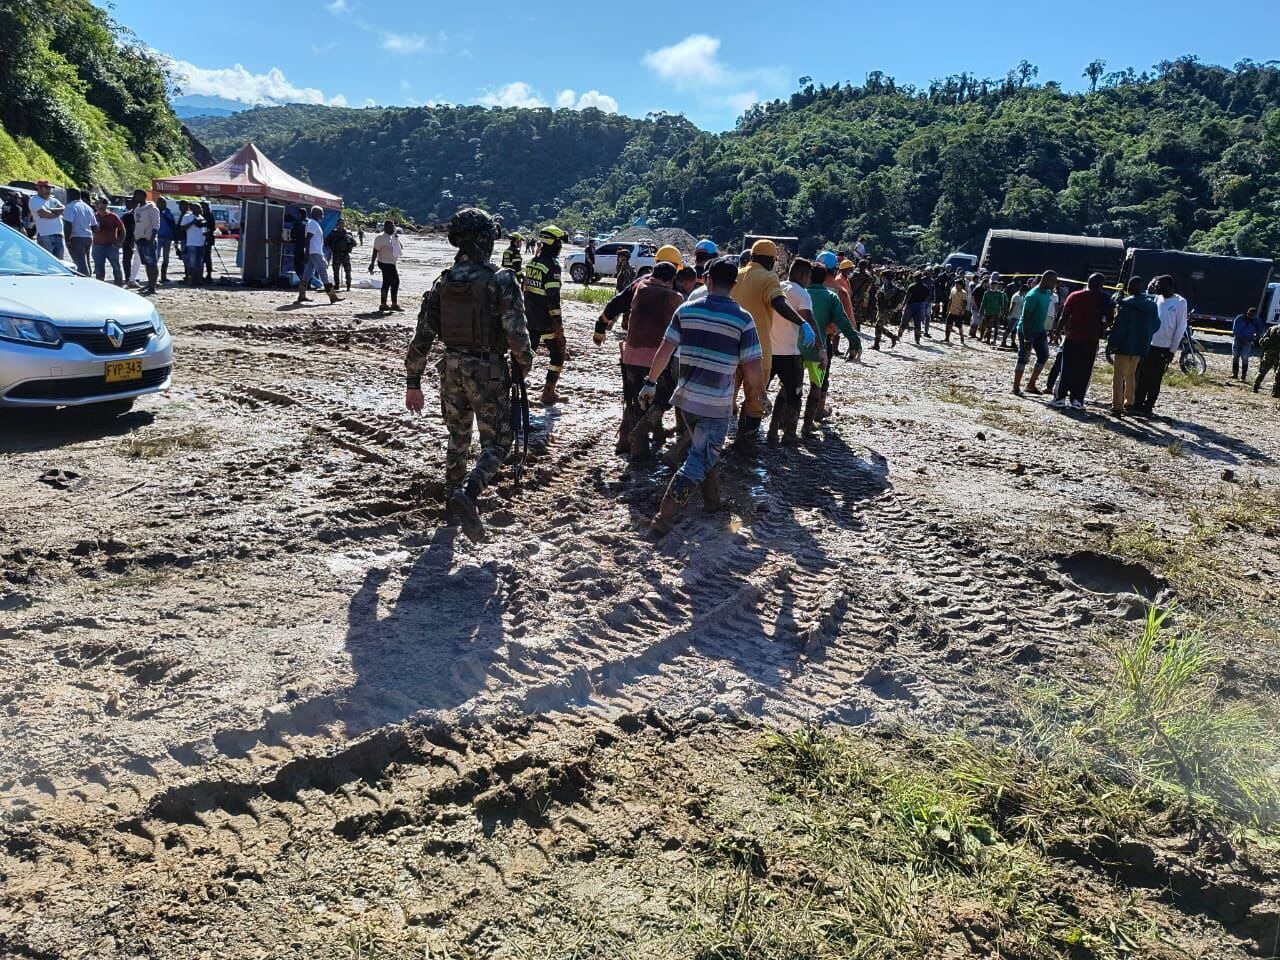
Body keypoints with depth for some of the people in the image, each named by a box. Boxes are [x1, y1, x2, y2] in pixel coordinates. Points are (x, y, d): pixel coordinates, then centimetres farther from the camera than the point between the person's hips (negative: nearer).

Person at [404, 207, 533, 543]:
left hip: (452, 370, 5)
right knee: (496, 443, 3)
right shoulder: (501, 281, -12)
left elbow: (422, 337, 2)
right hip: (488, 372, -5)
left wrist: (413, 382, 8)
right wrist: (524, 363, 1)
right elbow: (516, 333, -19)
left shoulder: (442, 283, 3)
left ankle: (452, 497, 32)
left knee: (458, 437, 22)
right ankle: (467, 493, -20)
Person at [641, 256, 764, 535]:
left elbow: (665, 350, -1)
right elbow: (753, 367, -10)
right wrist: (755, 395, 8)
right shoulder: (743, 319, -10)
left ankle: (712, 500, 37)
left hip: (686, 397, 4)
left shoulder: (686, 310, -1)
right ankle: (663, 518, -5)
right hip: (717, 404, -4)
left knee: (704, 449, 25)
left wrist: (651, 382, 9)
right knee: (699, 460, 1)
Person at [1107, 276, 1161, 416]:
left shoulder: (1126, 304, -14)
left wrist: (1110, 342, -10)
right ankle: (1129, 402, 27)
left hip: (1124, 346, -6)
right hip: (1141, 347, 6)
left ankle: (1117, 406, -10)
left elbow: (1119, 326, -17)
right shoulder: (1151, 305, 6)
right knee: (1131, 374, 21)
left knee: (1118, 376, -3)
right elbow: (1156, 325, 12)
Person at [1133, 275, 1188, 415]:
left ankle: (1148, 406, 6)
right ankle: (1138, 403, 12)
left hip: (1164, 347, -4)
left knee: (1155, 379, 0)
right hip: (1147, 344, 4)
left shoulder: (1180, 302, -5)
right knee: (1142, 376, 5)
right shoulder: (1155, 299, 8)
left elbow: (1181, 328, -5)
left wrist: (1172, 350, -7)